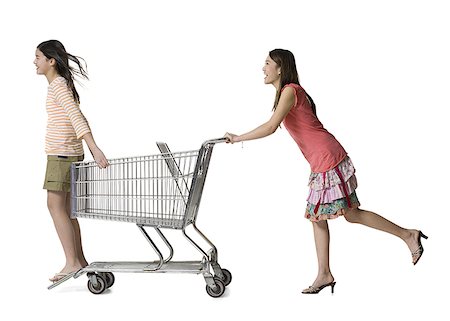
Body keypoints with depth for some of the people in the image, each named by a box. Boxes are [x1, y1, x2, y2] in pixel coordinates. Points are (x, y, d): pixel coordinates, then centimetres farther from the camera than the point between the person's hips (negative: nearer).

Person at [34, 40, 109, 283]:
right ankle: (79, 260, 15)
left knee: (55, 206, -10)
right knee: (64, 208, 11)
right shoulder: (63, 84, 17)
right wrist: (93, 150, 16)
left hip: (62, 153, -10)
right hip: (68, 153, 10)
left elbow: (77, 118, -23)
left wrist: (95, 149, -31)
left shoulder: (58, 85, -12)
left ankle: (72, 263, -11)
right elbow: (77, 119, 17)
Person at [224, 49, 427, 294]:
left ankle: (407, 235, 10)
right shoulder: (284, 93, 17)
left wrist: (238, 138, -14)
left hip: (328, 159, -10)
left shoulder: (290, 90, -14)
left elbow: (271, 127, -22)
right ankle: (324, 275, 15)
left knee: (351, 213, -3)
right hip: (320, 163, 10)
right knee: (317, 215, 10)